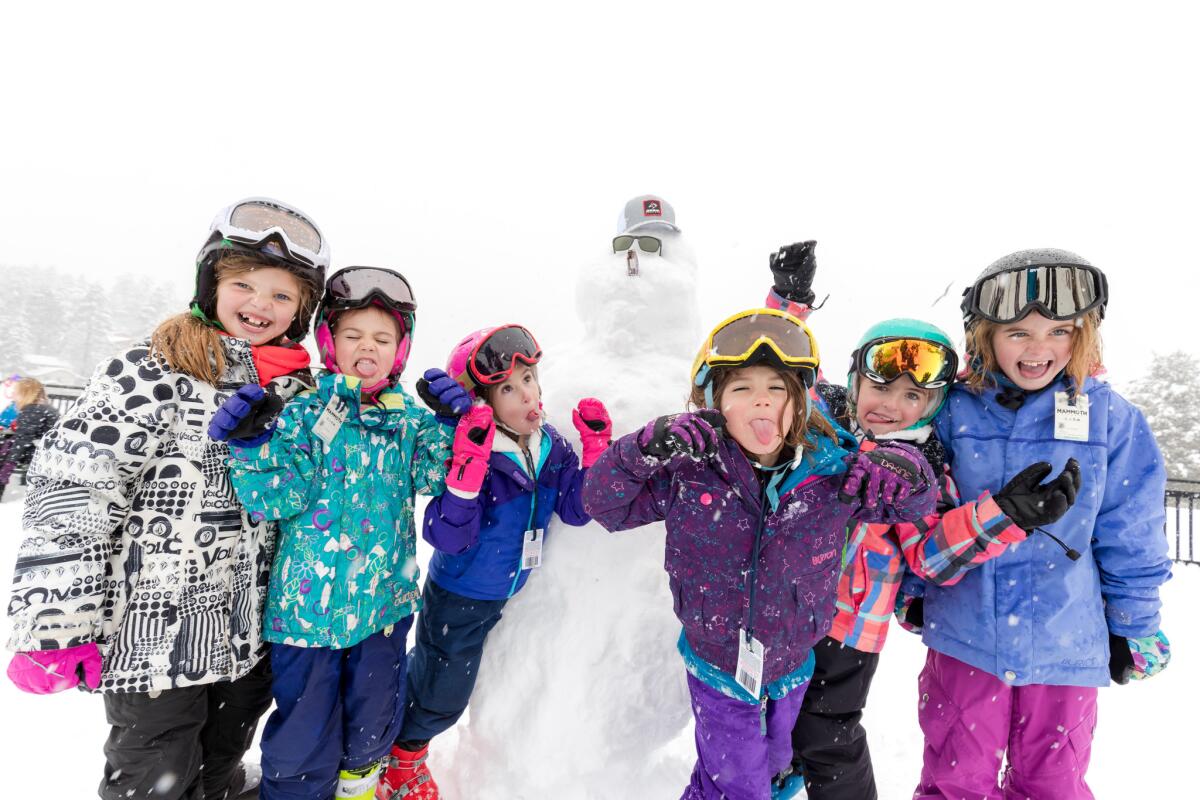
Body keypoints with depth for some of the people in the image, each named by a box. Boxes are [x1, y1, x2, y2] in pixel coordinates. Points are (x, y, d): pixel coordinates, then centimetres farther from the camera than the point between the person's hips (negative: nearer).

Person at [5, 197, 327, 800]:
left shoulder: (299, 388, 3)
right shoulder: (151, 375, -16)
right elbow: (68, 495, -18)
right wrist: (54, 627, -19)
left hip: (252, 630, 6)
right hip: (157, 631, -5)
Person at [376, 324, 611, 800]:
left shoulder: (551, 445, -10)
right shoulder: (472, 456, -29)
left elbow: (577, 508, -9)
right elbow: (446, 537, -34)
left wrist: (597, 449, -21)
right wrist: (468, 467, -47)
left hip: (506, 595, 6)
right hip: (456, 598, -6)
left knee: (445, 688, 27)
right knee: (440, 695, 13)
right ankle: (401, 759, 46)